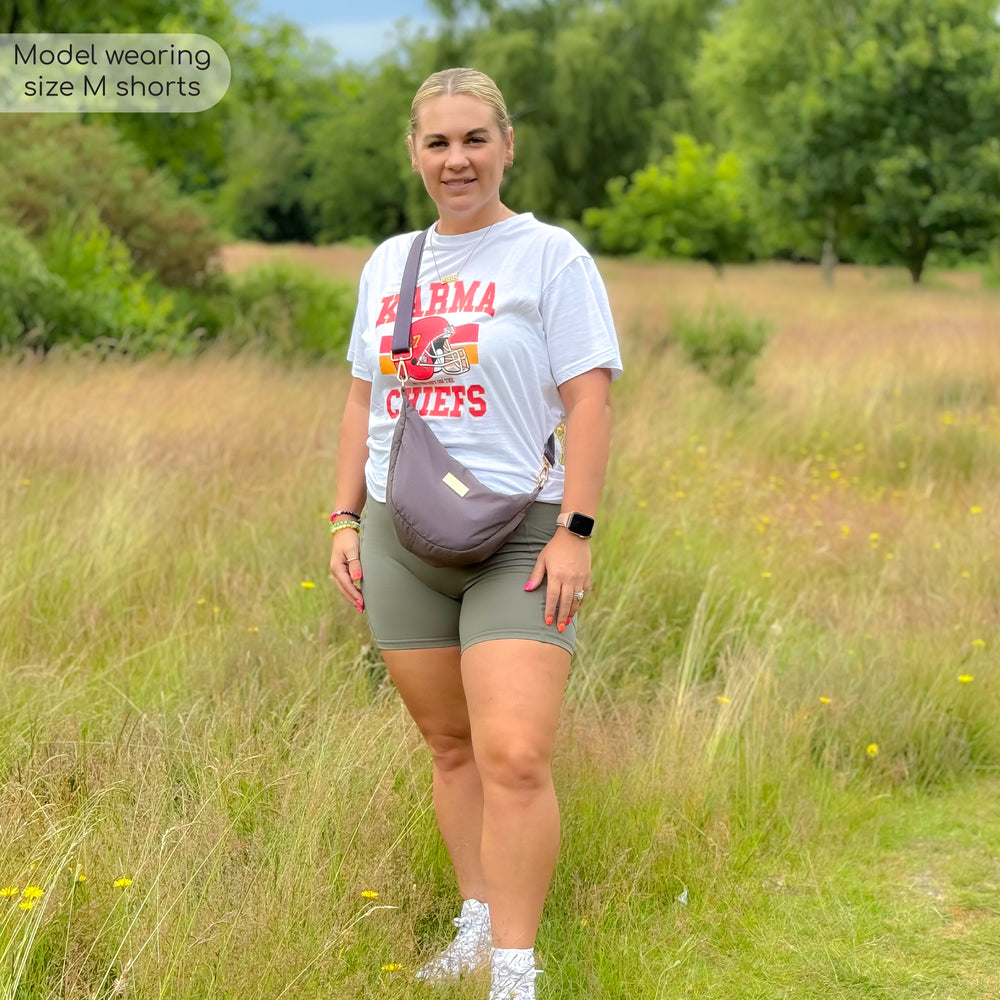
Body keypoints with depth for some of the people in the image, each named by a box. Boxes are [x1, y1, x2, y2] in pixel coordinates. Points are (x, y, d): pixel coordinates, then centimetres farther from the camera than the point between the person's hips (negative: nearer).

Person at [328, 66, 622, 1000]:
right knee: (451, 746, 12)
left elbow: (589, 399, -7)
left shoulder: (550, 256, -3)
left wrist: (575, 531, -14)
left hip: (516, 536, -5)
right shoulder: (387, 264, 14)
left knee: (515, 757, -15)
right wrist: (346, 518, 11)